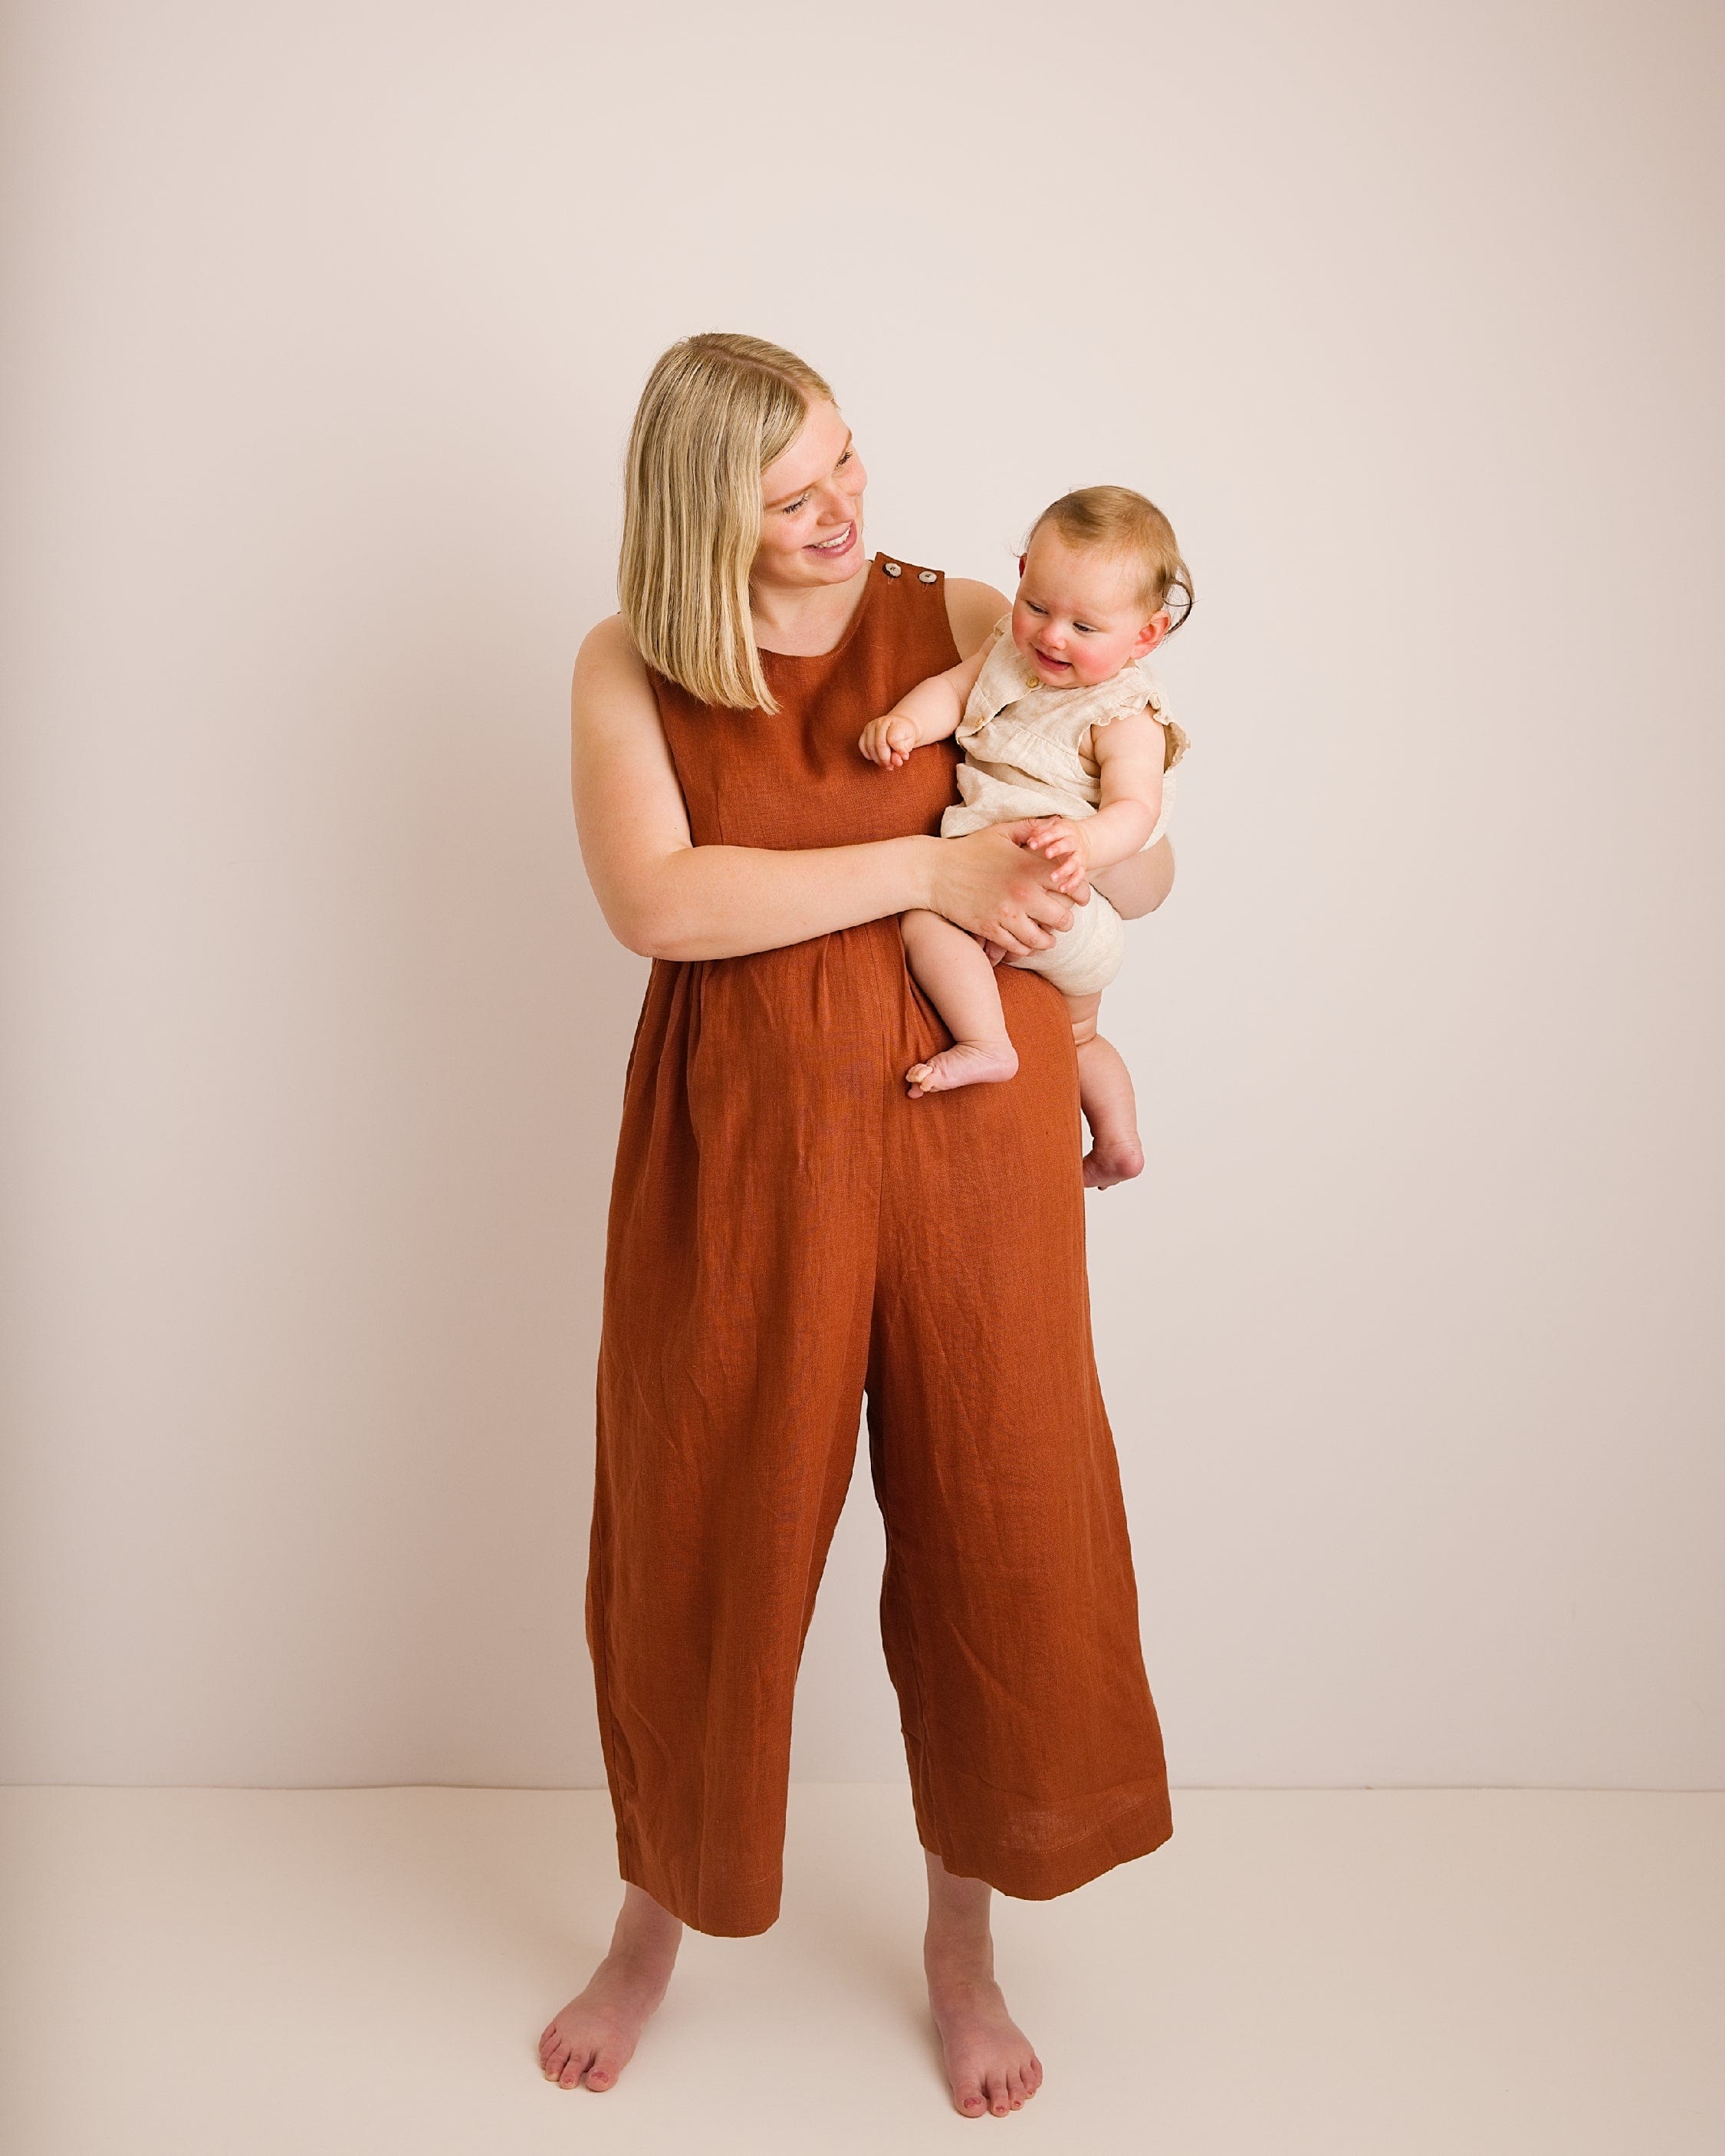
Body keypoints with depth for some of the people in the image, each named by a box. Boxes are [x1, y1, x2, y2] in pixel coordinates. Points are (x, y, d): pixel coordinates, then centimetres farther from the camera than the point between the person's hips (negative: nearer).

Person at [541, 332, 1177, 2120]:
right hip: (740, 1148, 0)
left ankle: (962, 1939, 34)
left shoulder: (966, 623, 2)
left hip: (970, 1129, 1)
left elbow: (1143, 870, 4)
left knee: (999, 1532, 9)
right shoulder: (629, 670, 1)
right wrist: (924, 868, -18)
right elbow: (652, 902, -16)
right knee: (701, 1534, 10)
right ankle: (658, 1921, 38)